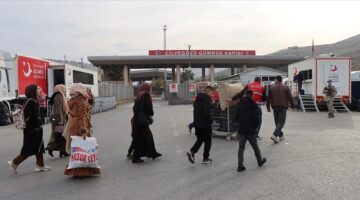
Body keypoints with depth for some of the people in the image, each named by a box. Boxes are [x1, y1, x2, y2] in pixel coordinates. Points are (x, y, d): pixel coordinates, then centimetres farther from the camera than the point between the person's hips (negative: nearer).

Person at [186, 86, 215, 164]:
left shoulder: (198, 98, 12)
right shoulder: (206, 99, -17)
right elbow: (207, 113, -24)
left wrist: (196, 121, 16)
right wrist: (210, 120, -9)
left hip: (197, 123, 8)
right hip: (205, 124, -8)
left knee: (200, 139, 19)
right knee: (207, 141, 8)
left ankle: (192, 152, -1)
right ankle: (205, 159, 15)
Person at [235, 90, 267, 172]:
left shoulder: (239, 104, 1)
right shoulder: (253, 105, -11)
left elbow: (236, 117, 4)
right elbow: (256, 118, -13)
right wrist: (256, 126, 4)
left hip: (241, 130, 3)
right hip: (251, 130, -2)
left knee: (241, 148, 5)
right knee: (255, 146, 15)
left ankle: (240, 166, 1)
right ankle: (260, 161, 33)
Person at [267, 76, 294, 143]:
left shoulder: (271, 88, 3)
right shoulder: (286, 88, 1)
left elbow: (268, 98, 4)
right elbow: (290, 97, 0)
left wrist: (268, 107, 12)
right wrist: (292, 106, 11)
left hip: (275, 107, 2)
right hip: (283, 107, -2)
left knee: (277, 122, 15)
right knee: (281, 122, -4)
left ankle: (281, 135, 23)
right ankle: (275, 135, -21)